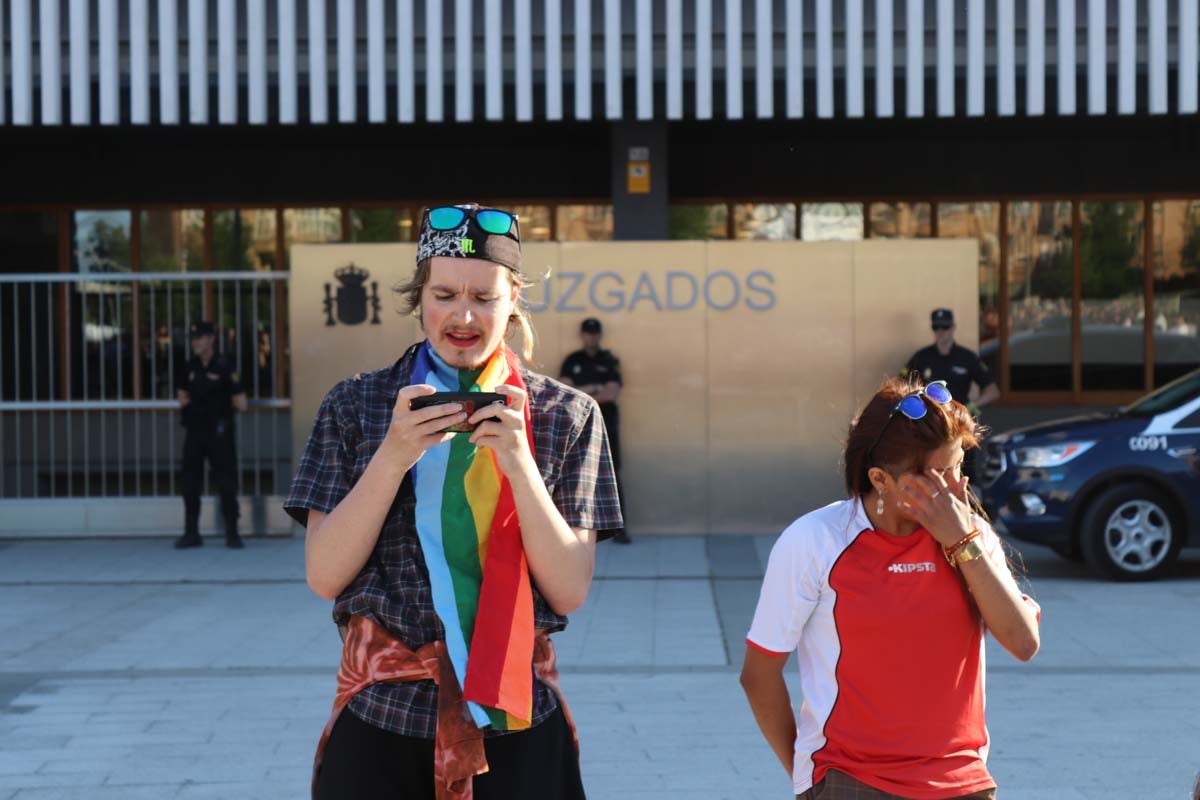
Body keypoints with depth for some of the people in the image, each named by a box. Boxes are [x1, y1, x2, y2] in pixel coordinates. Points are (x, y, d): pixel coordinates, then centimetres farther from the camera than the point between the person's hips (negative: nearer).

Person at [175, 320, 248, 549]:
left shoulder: (224, 367, -7)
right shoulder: (189, 367, 9)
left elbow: (241, 404, -9)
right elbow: (182, 395, 25)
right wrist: (184, 400, 7)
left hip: (219, 433, -5)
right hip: (194, 431, 5)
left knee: (226, 483, -2)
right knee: (190, 484, 7)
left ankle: (232, 533, 5)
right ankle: (191, 533, 16)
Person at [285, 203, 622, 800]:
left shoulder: (568, 416, 2)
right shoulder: (355, 407, 3)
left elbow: (570, 591, -4)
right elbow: (324, 575, -4)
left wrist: (519, 463, -16)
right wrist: (394, 456, -15)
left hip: (514, 715, 0)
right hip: (381, 711, 0)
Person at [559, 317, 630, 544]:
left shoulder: (610, 361, 7)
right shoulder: (572, 361, 9)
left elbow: (612, 393, -5)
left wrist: (581, 393, -7)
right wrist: (595, 389, -10)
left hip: (606, 423, -1)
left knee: (612, 474, -6)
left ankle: (618, 528, -7)